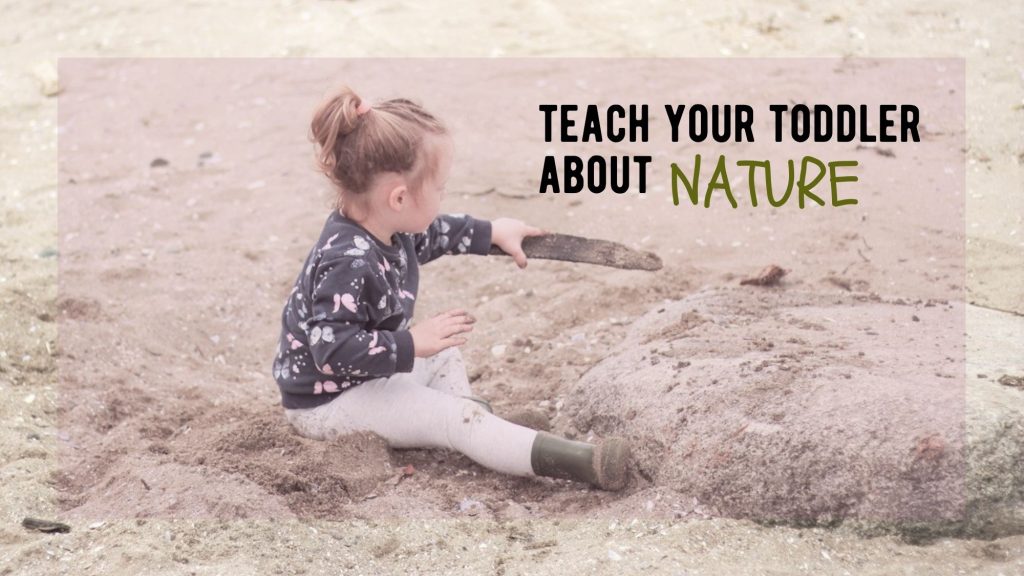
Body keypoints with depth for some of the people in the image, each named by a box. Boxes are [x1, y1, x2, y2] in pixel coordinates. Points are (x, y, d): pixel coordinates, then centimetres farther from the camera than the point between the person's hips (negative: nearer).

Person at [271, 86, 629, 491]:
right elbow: (333, 350, -36)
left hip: (369, 371, 11)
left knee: (444, 356, 29)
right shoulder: (348, 263, -34)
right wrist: (412, 343, -31)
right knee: (457, 418, -20)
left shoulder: (384, 227, -4)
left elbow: (432, 235, 19)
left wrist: (492, 233, 24)